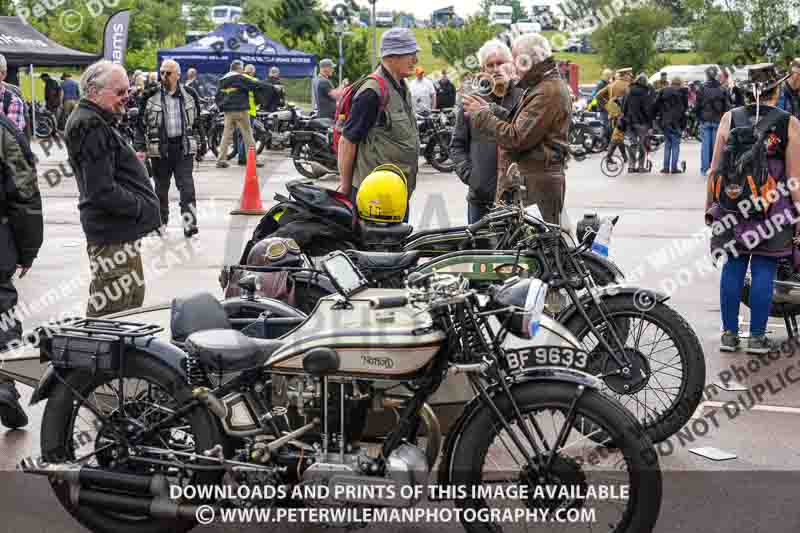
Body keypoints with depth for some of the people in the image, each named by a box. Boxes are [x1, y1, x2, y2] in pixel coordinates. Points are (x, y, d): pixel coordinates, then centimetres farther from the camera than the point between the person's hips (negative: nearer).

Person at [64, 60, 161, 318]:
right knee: (113, 307, -6)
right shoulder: (92, 127, -19)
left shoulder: (96, 122, 16)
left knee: (134, 296, 22)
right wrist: (141, 207, -17)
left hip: (119, 230, 11)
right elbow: (102, 191, -24)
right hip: (112, 236, -11)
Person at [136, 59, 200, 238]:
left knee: (187, 186, -8)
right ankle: (160, 222, 24)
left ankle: (189, 223, -7)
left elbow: (198, 119, 16)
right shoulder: (151, 96, 0)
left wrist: (198, 144, 14)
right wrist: (141, 148, -4)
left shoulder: (190, 94, 5)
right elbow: (141, 123, 2)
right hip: (159, 148, 0)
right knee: (161, 188, 10)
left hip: (184, 147, 0)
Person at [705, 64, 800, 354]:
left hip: (731, 208, 2)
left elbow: (715, 169, 2)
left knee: (733, 266, 9)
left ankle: (729, 334, 14)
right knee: (763, 270, 4)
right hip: (773, 210, -2)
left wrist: (709, 205, 12)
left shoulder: (729, 118, 2)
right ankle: (757, 337, 9)